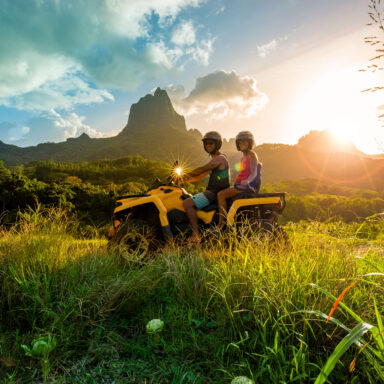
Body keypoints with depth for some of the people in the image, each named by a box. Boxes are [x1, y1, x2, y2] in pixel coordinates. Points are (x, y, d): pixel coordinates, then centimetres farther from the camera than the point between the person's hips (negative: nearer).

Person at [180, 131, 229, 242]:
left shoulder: (220, 158, -11)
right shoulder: (215, 159, 21)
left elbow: (202, 169, -21)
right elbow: (200, 176, 21)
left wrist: (186, 175, -11)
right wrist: (185, 180, 10)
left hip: (216, 193, -11)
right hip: (212, 191, 11)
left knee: (187, 203, -22)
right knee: (188, 200, 19)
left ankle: (196, 235, -24)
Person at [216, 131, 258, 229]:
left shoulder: (251, 154, -6)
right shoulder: (243, 157, 21)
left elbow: (253, 173, -16)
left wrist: (247, 181, -35)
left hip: (247, 185, -10)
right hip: (240, 184, 10)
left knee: (221, 194, -22)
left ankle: (221, 224, -22)